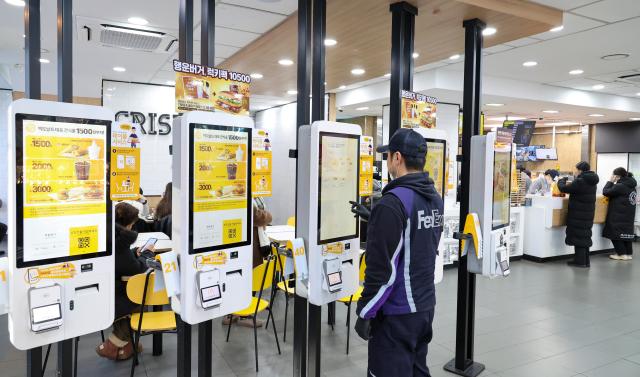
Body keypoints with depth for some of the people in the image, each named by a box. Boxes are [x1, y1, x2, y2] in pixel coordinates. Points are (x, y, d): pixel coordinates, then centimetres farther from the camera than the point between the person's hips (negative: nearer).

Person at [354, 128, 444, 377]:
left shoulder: (393, 202, -21)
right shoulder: (435, 198, 5)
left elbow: (382, 268, -22)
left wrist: (365, 313, -12)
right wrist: (377, 220, 22)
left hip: (397, 313, -8)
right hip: (426, 305, 8)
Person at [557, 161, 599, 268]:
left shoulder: (580, 181, -19)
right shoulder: (591, 182, 9)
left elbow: (563, 188, -16)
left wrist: (562, 181, 3)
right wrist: (571, 184, 12)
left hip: (578, 215, -9)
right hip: (588, 214, 9)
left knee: (578, 236, -1)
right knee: (585, 236, 15)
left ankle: (580, 261, 4)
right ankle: (585, 261, 22)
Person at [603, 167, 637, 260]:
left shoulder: (620, 186, -18)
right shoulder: (631, 186, 11)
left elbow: (605, 192, -14)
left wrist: (610, 181, -4)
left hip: (618, 215, -9)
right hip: (628, 216, 9)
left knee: (615, 233, 0)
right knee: (627, 232, 13)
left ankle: (622, 254, 1)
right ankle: (628, 253, 16)